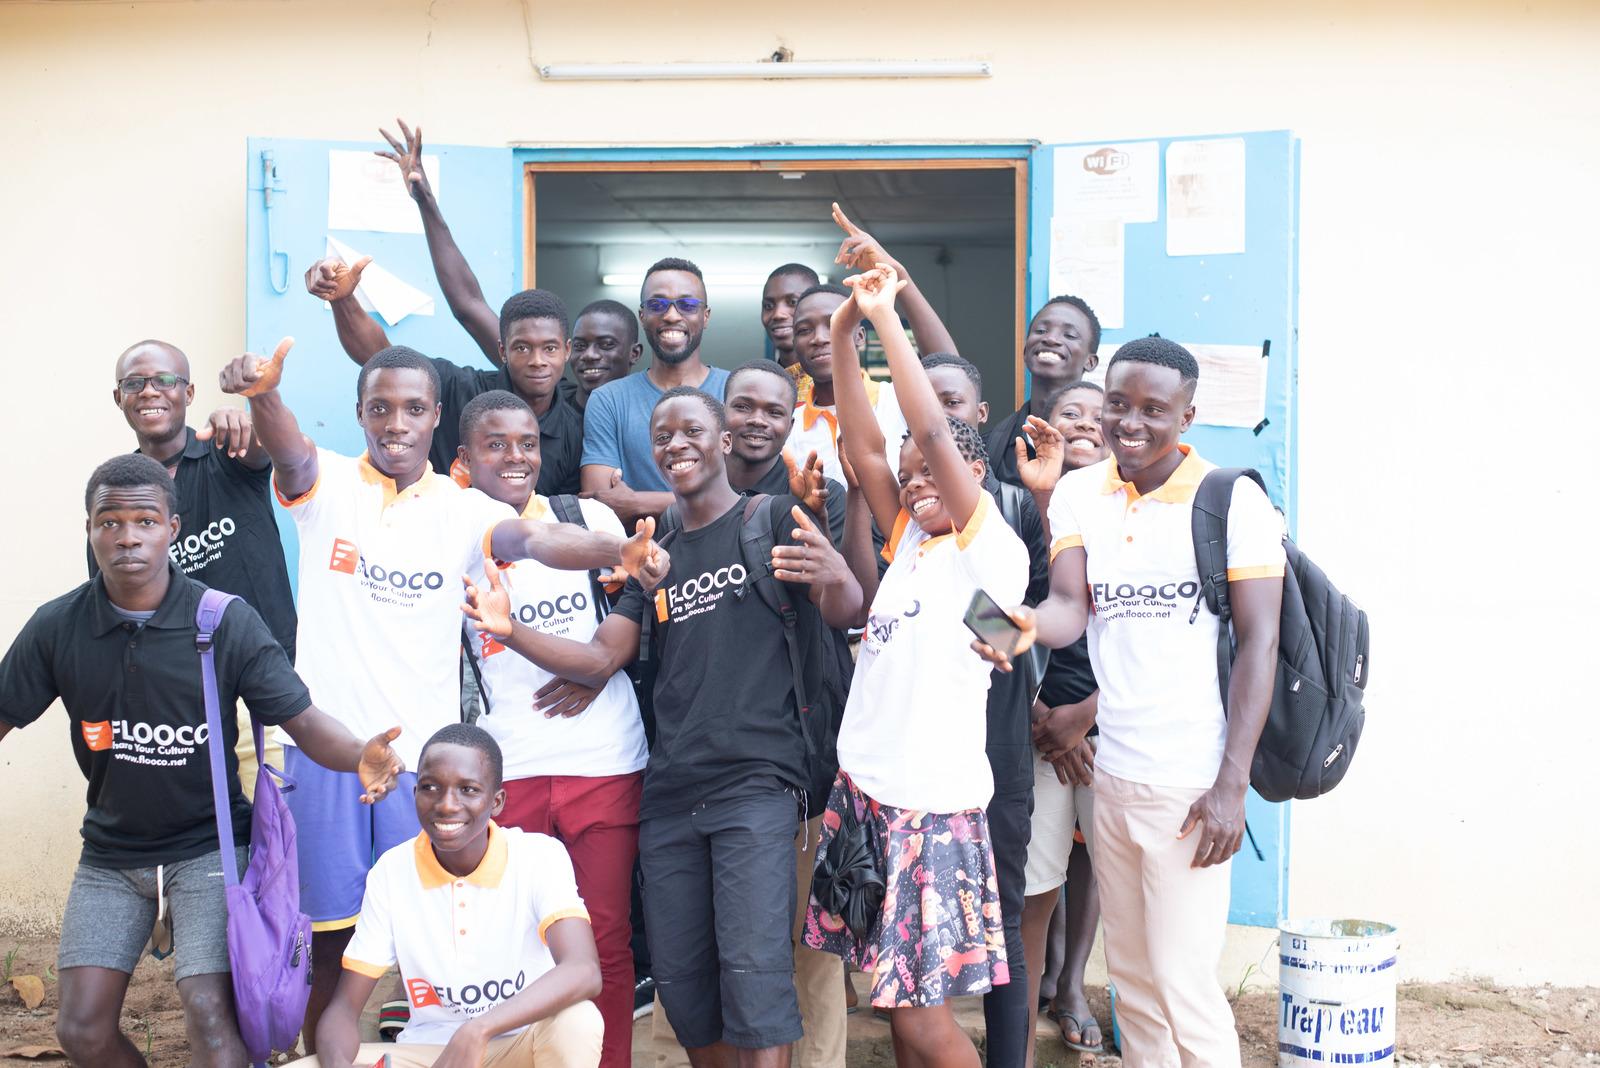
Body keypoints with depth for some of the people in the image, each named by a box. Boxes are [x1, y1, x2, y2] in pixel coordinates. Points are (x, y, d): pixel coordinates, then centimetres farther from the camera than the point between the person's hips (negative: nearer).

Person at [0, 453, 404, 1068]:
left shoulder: (228, 623, -13)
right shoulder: (57, 628, -6)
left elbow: (303, 720, -14)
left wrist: (360, 756, -35)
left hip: (208, 846, -3)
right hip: (111, 851, 3)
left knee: (210, 1015, -14)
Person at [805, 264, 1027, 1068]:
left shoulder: (992, 552, -8)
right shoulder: (910, 543, 12)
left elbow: (933, 434, -17)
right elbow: (863, 445, 6)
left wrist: (885, 317, -14)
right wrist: (844, 332, -1)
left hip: (932, 804, -7)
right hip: (865, 790, 7)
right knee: (894, 1002, 12)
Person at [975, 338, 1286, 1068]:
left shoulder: (1234, 500, -7)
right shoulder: (1078, 493, 6)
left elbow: (1259, 641, -8)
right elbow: (1069, 606, -5)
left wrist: (1232, 784, -14)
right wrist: (1030, 626, -30)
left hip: (1191, 782, -5)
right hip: (1110, 774, 5)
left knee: (1184, 982, -3)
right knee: (1130, 975, 14)